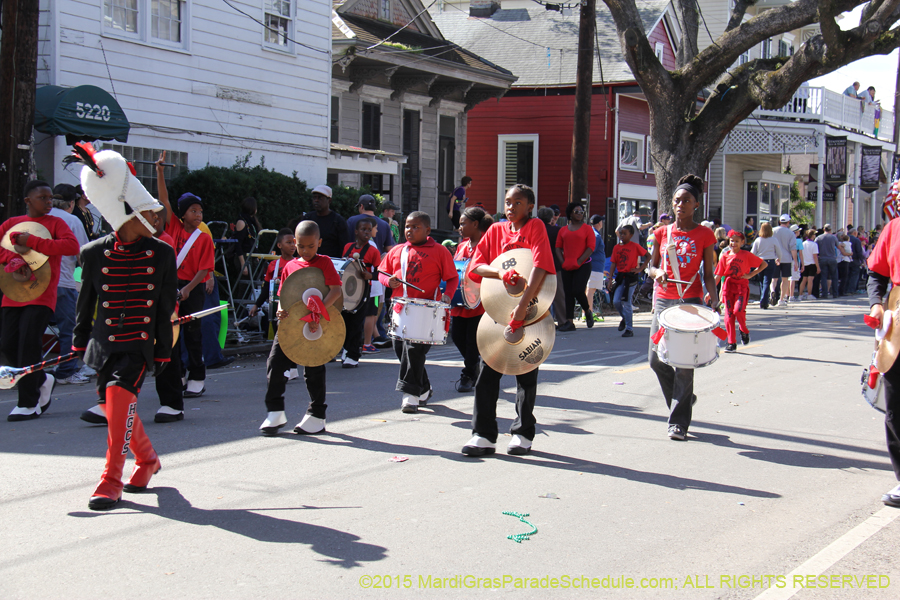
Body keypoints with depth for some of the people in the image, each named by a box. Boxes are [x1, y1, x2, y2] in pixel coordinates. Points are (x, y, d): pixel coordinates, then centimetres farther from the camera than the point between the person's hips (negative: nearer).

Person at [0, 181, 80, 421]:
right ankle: (43, 380, 25)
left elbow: (72, 246, -14)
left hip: (41, 295, -4)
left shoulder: (55, 223, 3)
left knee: (29, 344, -11)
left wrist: (32, 241, -17)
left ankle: (29, 404, -3)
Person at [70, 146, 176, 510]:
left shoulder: (161, 254, -1)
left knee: (119, 394, -21)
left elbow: (166, 308, 3)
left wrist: (164, 351, 3)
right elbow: (86, 302, 10)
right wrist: (79, 343, 12)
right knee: (119, 407, 12)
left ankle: (112, 480, -14)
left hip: (140, 344, -2)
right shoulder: (94, 253, 0)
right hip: (104, 343, 3)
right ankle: (147, 459, 40)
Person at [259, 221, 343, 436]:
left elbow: (336, 291, -16)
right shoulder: (289, 266, 9)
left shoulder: (324, 263, -4)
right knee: (275, 363, -6)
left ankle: (316, 417, 18)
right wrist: (281, 310, -11)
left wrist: (318, 313, -28)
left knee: (314, 370, 4)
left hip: (316, 326, -4)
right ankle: (275, 413, 5)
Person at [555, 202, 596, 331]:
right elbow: (558, 247, 11)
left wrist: (579, 262, -14)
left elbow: (591, 247, -6)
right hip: (567, 267, 4)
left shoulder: (587, 229, 2)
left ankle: (588, 311, 14)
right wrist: (562, 262, -5)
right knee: (568, 294, 0)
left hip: (583, 265, -4)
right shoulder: (563, 230, 13)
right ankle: (569, 322, 1)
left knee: (578, 291, -15)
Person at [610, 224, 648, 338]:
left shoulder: (635, 246, -5)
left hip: (631, 277, -5)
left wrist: (640, 269, -6)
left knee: (626, 302, -5)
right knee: (616, 301, -1)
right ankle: (625, 318, 28)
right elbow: (614, 263, 9)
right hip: (620, 277, 5)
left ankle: (629, 329, 4)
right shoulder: (616, 247, 8)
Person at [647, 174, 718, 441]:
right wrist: (657, 273, -10)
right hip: (663, 300, 4)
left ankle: (678, 422, 1)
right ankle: (684, 399, 28)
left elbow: (708, 274, 2)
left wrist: (714, 297, -14)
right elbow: (651, 267, 14)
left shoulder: (704, 235, 1)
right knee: (656, 359, 3)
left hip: (690, 302, -4)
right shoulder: (663, 232, 9)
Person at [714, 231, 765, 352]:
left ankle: (744, 331, 8)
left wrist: (751, 275, -5)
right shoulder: (725, 256, 7)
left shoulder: (747, 255, 1)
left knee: (738, 310, -22)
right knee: (729, 314, -1)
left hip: (742, 286, -3)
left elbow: (764, 264, 6)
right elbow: (718, 275, 6)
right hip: (728, 287, 3)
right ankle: (731, 343, 6)